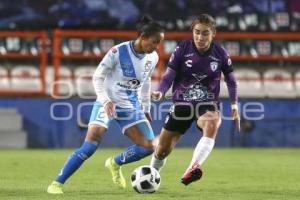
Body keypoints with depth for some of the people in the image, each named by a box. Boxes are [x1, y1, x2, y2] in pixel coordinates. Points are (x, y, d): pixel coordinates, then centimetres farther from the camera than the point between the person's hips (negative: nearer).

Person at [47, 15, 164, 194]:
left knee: (148, 147, -6)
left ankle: (115, 164, 22)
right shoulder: (118, 52, -20)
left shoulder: (153, 58, -2)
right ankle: (57, 184, -11)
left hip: (131, 106, 6)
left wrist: (146, 108, 17)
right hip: (108, 103, -6)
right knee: (90, 145, -21)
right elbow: (98, 77, -13)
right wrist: (105, 100, -26)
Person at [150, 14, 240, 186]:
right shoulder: (183, 49, -9)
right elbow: (169, 76, -7)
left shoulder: (220, 54, -5)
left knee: (212, 125, -39)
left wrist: (234, 104, 3)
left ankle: (194, 166, -54)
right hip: (182, 104, 1)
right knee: (163, 149, 5)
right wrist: (160, 92, -27)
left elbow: (231, 79, 10)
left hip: (208, 104, -1)